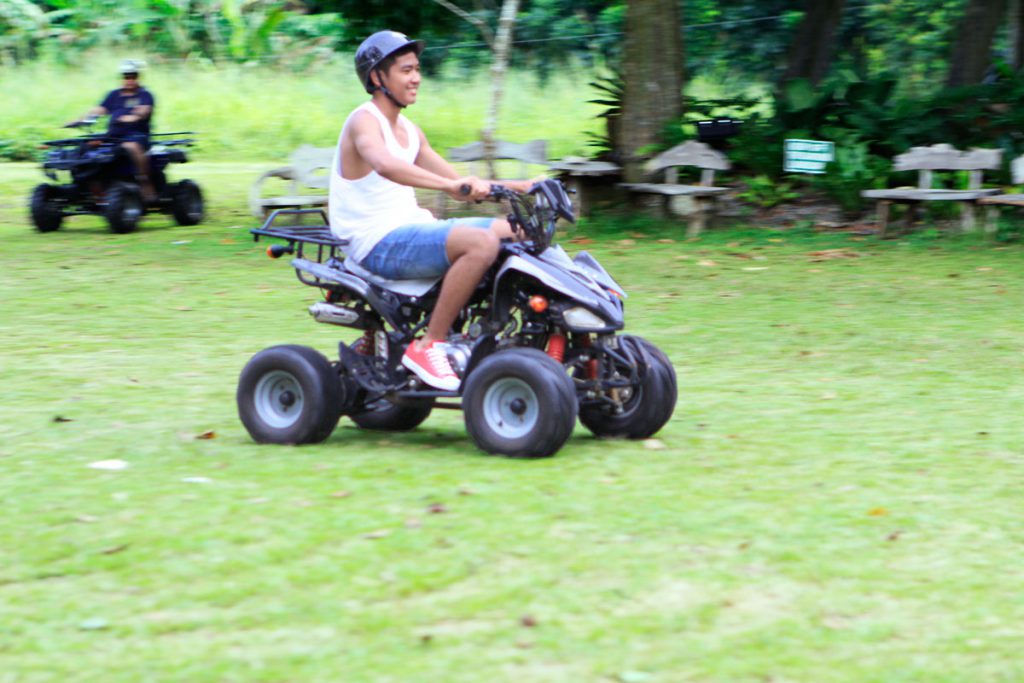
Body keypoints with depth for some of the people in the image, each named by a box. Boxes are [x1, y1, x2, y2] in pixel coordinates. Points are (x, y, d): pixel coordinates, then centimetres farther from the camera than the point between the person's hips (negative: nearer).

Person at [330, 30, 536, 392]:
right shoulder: (364, 121, -11)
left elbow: (461, 186, 22)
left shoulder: (409, 131, 18)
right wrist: (449, 185, -46)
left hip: (413, 228, 9)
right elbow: (385, 165, -34)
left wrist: (519, 187, 8)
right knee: (481, 243, -30)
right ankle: (428, 346, -25)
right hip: (379, 244, -9)